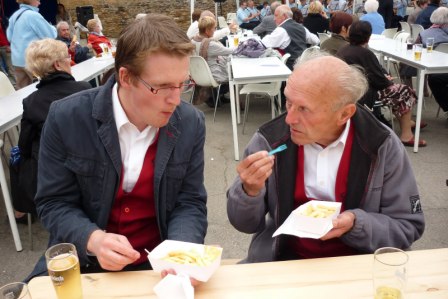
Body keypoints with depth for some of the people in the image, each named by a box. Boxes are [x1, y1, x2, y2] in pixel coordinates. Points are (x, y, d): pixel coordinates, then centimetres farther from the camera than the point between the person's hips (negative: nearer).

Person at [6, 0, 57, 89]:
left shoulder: (14, 15, 10)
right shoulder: (33, 15, -12)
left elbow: (9, 37, 19)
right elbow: (51, 35, -8)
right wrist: (51, 28, 12)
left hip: (17, 59, 8)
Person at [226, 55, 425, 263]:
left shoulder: (383, 146, -11)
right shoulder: (269, 140, -11)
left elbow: (409, 227, -3)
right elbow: (245, 224, -3)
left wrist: (356, 225, -20)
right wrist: (250, 190, -24)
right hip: (284, 262, -1)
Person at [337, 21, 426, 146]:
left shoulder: (342, 50, 6)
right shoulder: (366, 54, -18)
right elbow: (380, 81, -15)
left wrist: (385, 78, 13)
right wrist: (388, 80, 8)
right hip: (362, 97, -9)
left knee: (396, 88, 28)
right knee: (406, 92, 6)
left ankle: (406, 122, 40)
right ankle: (406, 135, 9)